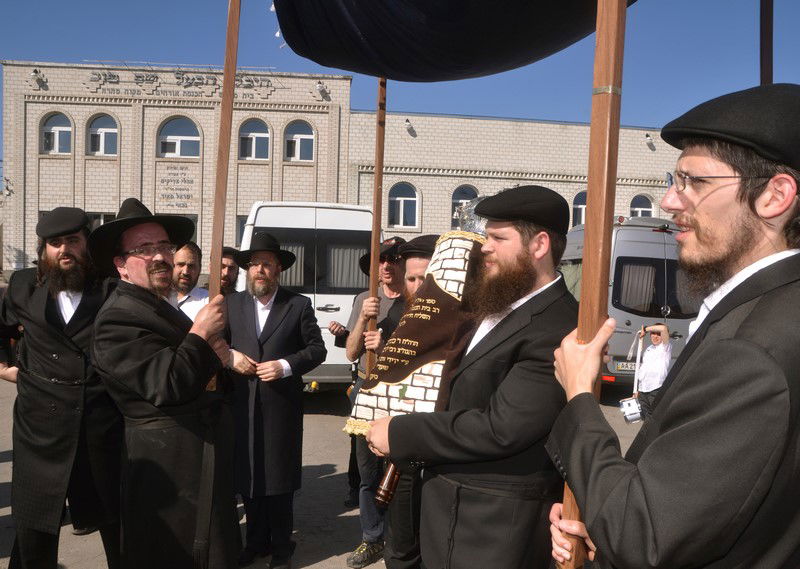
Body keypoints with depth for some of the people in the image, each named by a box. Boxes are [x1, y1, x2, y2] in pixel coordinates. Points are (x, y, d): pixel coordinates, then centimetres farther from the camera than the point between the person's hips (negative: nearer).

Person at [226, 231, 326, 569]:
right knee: (248, 476, 12)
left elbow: (317, 349, 0)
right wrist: (230, 355, -9)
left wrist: (285, 366, -14)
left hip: (281, 406, -3)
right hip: (243, 405, 3)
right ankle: (257, 541, 30)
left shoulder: (299, 305, 0)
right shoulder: (232, 303, 8)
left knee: (280, 480, 7)